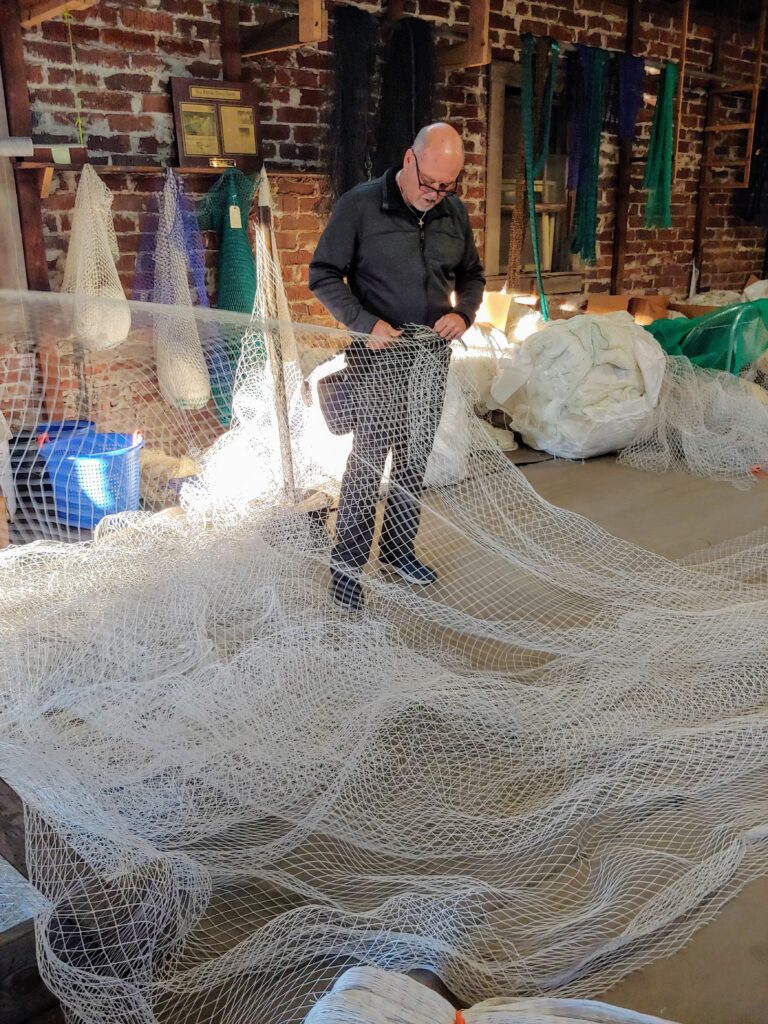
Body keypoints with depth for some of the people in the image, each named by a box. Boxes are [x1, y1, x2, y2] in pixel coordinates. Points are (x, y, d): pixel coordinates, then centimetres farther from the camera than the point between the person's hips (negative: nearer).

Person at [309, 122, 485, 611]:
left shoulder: (454, 212, 7)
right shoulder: (360, 204, -8)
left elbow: (472, 276, 18)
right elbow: (324, 275, -6)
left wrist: (463, 313, -3)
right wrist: (365, 323, -18)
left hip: (432, 352, 5)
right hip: (378, 352, -5)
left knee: (416, 455, 10)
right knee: (370, 453, -7)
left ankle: (398, 547, 26)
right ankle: (347, 562, 3)